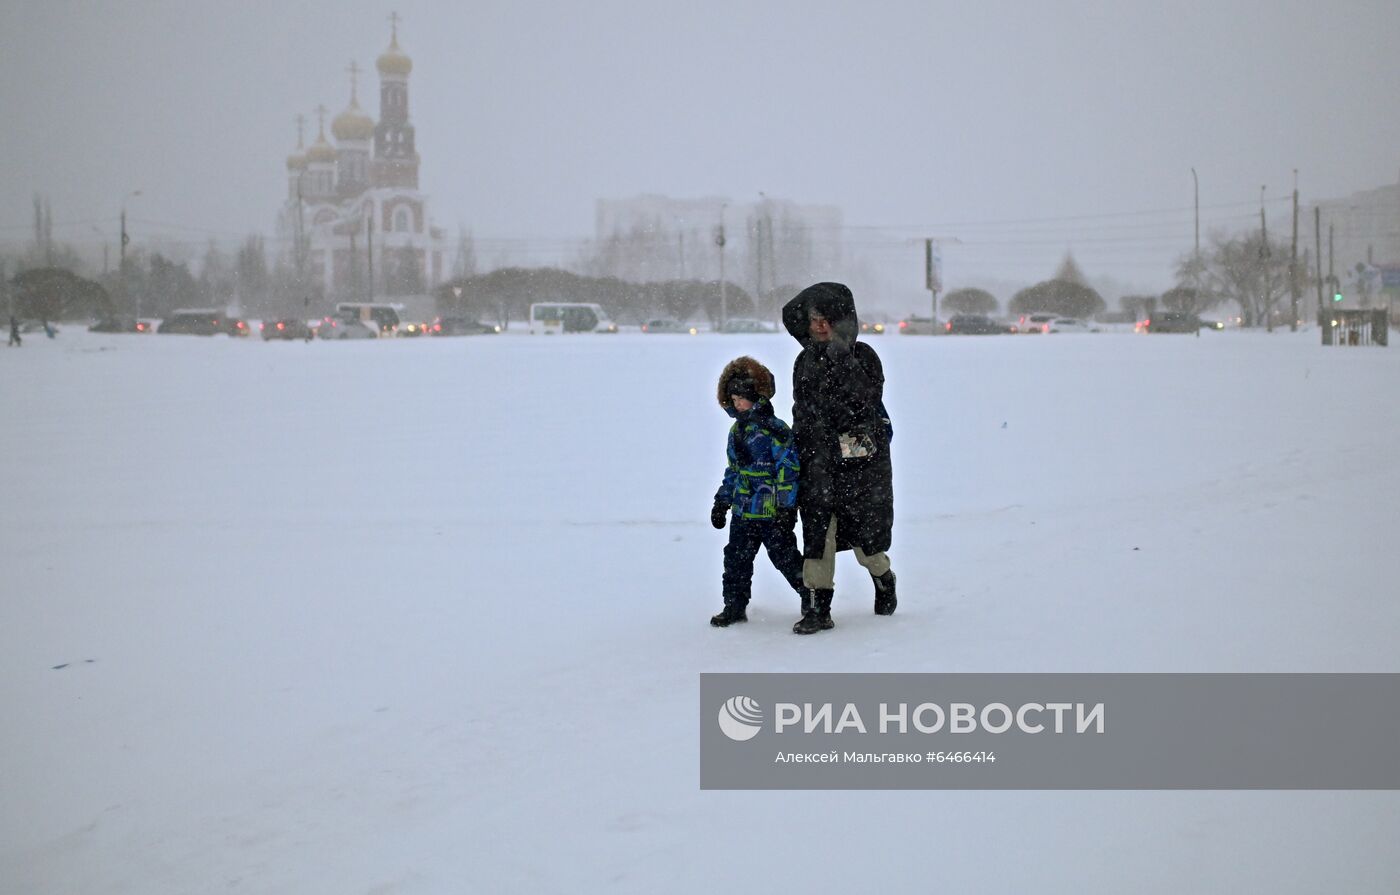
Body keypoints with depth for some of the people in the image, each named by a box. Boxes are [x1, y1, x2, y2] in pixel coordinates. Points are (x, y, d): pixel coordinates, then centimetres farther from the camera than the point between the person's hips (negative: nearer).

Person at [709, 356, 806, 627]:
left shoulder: (775, 429, -14)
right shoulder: (736, 431, 12)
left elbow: (789, 469, -16)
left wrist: (786, 506, -18)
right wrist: (722, 502, 20)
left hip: (772, 512, -7)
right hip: (743, 511, 7)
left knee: (786, 558, 1)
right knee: (736, 559, 8)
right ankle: (734, 607, 20)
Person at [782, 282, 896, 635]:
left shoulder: (863, 356, -4)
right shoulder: (806, 360, 9)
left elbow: (866, 399, -20)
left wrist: (841, 355, -24)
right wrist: (799, 458, 11)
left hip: (861, 460, -3)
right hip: (819, 461, 3)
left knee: (865, 533, 7)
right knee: (817, 531, -6)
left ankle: (884, 581, 37)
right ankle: (817, 608, -3)